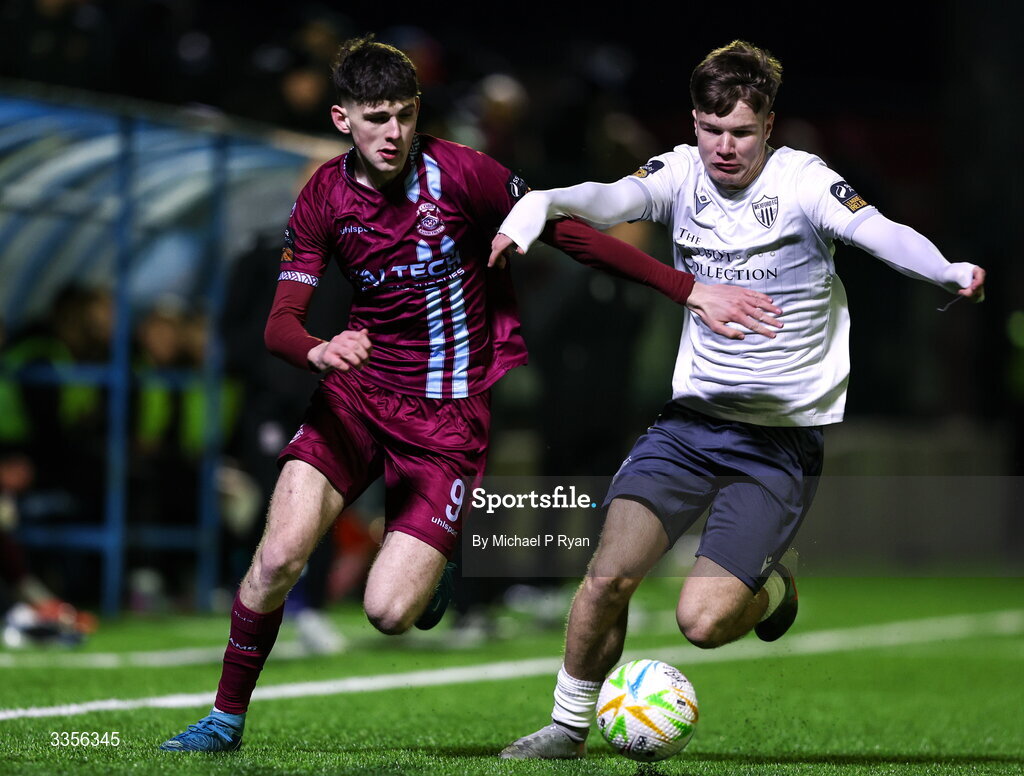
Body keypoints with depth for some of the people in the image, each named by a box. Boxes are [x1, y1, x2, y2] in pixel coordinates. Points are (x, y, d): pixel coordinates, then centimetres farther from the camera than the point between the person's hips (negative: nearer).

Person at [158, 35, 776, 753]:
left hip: (451, 414, -3)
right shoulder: (324, 198, -1)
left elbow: (570, 233, -5)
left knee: (389, 612, -13)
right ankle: (227, 717, 6)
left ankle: (430, 573, 25)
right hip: (359, 392, 3)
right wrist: (318, 350, -29)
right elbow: (281, 322, -4)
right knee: (280, 555, -16)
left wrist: (689, 289, -9)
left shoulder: (460, 173, -12)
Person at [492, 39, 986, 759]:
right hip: (690, 421, 3)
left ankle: (776, 582, 20)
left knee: (703, 620, -14)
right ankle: (569, 726, 10)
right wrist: (540, 204, -42)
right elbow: (610, 198, -19)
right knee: (607, 577, -13)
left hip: (782, 441, -3)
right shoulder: (683, 173, 0)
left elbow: (880, 233, -26)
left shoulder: (801, 180, -10)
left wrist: (948, 270, -48)